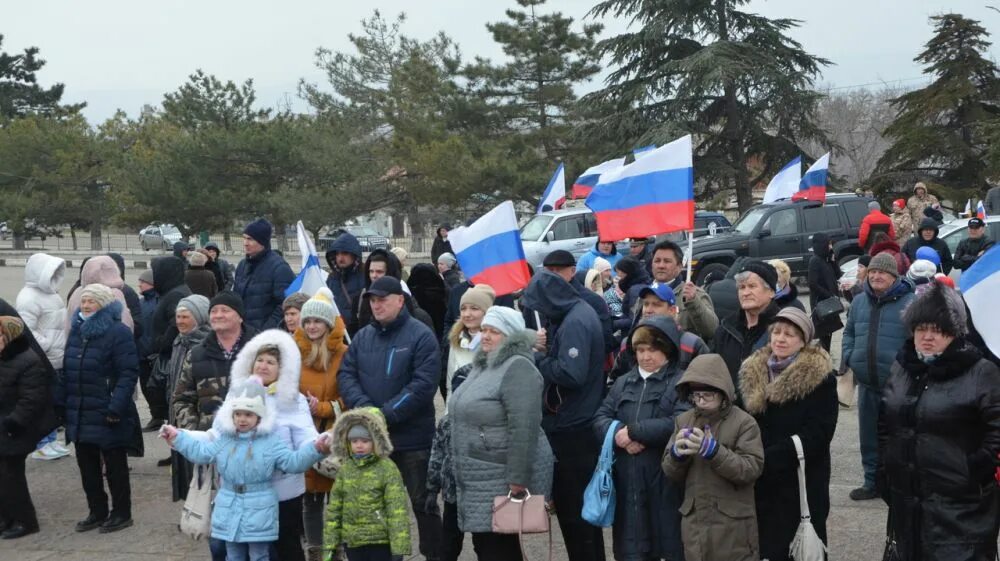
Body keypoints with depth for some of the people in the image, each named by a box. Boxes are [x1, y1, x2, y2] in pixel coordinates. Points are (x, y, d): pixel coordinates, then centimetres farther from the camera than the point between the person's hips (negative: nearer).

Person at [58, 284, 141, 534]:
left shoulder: (118, 333, -11)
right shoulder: (77, 331, 11)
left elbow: (128, 374, -16)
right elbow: (66, 372, 16)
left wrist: (116, 407, -22)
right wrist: (60, 403, 8)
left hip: (107, 416, -7)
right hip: (79, 415, 7)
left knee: (114, 466, 4)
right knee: (87, 465, 13)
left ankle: (121, 514, 16)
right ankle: (97, 512, 25)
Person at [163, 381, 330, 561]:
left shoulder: (272, 440, -9)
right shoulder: (224, 438, 4)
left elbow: (292, 462, -14)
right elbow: (201, 453, 8)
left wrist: (315, 449, -28)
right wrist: (177, 438, 4)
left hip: (259, 510, -4)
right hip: (230, 509, 4)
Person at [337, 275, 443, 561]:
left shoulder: (421, 335, -8)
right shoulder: (363, 336, 9)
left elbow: (424, 383, -16)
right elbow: (346, 374, 4)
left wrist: (386, 413, -20)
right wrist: (363, 406, -14)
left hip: (412, 437, -5)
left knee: (422, 502, 4)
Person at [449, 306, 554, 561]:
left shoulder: (518, 368, -15)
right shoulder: (482, 365, 16)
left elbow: (523, 428, -23)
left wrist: (517, 479, -25)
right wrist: (460, 469, 23)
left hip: (504, 482, -9)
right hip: (479, 481, 9)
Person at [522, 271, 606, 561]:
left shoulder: (574, 322, -19)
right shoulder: (579, 312, 11)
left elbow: (571, 374, -29)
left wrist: (537, 358, -15)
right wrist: (545, 348, -2)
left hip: (571, 429, -10)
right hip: (580, 424, 10)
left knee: (571, 508, 0)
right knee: (582, 506, 19)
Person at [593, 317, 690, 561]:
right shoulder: (623, 383, 16)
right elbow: (600, 419, 7)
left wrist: (633, 430, -15)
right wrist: (619, 435, -14)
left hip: (666, 484, -5)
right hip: (628, 483, 5)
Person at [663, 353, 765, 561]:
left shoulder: (744, 422, -7)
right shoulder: (683, 421, 8)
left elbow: (751, 470, -16)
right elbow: (671, 472, 7)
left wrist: (713, 450, -26)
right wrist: (677, 453, -15)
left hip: (732, 524, -4)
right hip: (694, 521, 5)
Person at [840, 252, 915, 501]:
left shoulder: (909, 302, -8)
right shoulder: (859, 302, 10)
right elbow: (849, 333, 20)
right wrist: (847, 359, 6)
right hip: (867, 382, 5)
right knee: (869, 434, 13)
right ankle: (872, 481, 25)